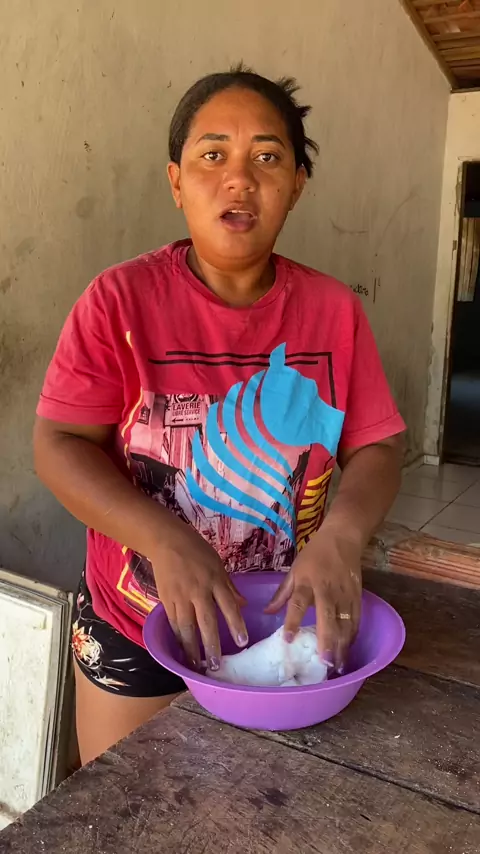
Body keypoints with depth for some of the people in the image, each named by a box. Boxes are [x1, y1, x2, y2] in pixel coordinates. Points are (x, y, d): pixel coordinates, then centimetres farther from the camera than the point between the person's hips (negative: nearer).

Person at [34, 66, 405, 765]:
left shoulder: (334, 310, -6)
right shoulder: (120, 300, -13)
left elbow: (376, 446, -4)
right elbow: (59, 445, -15)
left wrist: (341, 536, -25)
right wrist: (165, 541, -29)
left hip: (281, 625, 3)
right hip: (133, 633, -2)